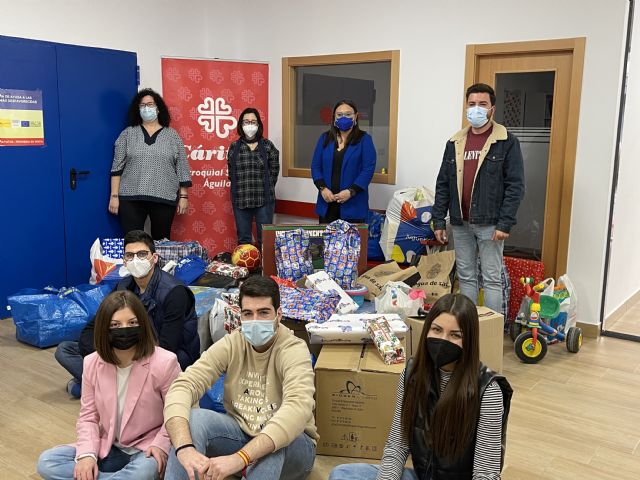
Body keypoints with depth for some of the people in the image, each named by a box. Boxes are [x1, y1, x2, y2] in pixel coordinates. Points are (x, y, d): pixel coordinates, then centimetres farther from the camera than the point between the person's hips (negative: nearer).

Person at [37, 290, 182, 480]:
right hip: (107, 447, 5)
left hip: (146, 449, -5)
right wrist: (87, 453, -13)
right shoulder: (92, 363, -4)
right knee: (47, 462, -13)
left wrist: (160, 445, -22)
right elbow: (88, 416, 3)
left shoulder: (164, 362, -17)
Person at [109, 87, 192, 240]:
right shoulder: (128, 134, 7)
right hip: (131, 198, 0)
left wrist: (183, 196, 2)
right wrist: (114, 196, -1)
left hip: (164, 198, 0)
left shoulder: (172, 135, 7)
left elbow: (182, 168, 7)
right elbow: (117, 167, 5)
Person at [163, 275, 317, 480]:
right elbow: (182, 387, -22)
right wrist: (185, 447, -42)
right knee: (194, 418, -25)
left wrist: (239, 458, -52)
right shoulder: (230, 345, -10)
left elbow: (297, 409, -41)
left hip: (290, 444, -3)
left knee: (273, 442, -38)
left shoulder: (293, 350, -22)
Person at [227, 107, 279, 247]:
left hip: (264, 199, -1)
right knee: (243, 239, 9)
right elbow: (231, 173, 8)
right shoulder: (234, 147, 7)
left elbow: (274, 171, 5)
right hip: (240, 200, 2)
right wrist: (243, 187, 1)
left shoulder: (267, 145, 3)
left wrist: (265, 188, 2)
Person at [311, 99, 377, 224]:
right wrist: (322, 188, -8)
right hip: (327, 202, 3)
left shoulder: (364, 139, 0)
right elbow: (315, 166, 8)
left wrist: (351, 191, -16)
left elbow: (368, 169, -7)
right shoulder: (325, 138, 11)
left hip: (353, 204, -3)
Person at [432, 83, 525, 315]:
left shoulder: (507, 142, -4)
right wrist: (439, 221, 5)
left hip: (490, 224, -4)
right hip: (460, 223, 5)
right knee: (466, 277, 12)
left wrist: (505, 224, -15)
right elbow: (443, 184, 10)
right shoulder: (455, 142, 9)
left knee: (492, 279, 2)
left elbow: (515, 186, -9)